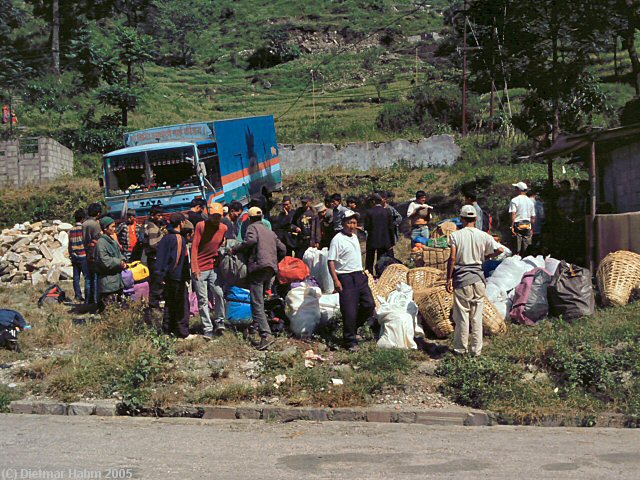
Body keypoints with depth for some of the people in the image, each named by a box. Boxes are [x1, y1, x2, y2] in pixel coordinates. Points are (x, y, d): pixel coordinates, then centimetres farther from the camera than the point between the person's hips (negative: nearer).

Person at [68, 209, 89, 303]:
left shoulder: (71, 230, 8)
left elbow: (70, 245, 13)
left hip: (74, 257, 6)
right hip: (83, 256, -6)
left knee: (76, 277, 9)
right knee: (87, 277, -3)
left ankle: (78, 296, 12)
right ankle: (88, 297, -6)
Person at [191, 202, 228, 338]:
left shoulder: (223, 228, 5)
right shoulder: (201, 226, -6)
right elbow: (194, 247, -7)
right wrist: (195, 268, -11)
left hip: (214, 267, 3)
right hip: (200, 269, -3)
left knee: (219, 294, -11)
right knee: (203, 300, 0)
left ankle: (219, 322, 7)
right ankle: (208, 329, 5)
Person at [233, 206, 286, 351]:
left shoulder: (253, 227, 5)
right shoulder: (270, 232, 27)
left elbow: (251, 241, -17)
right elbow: (282, 249, 25)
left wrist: (235, 249, -6)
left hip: (258, 267, -7)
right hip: (271, 269, 8)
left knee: (257, 304, -12)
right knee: (261, 302, 16)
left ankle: (266, 335, -25)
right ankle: (264, 332, 15)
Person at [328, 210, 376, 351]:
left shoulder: (355, 237, 13)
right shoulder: (338, 240, -12)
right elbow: (331, 261, -15)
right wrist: (336, 280, -21)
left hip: (359, 276, 8)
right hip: (346, 277, -8)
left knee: (369, 304, 5)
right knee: (349, 311, -6)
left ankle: (353, 328, 24)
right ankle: (351, 341, 4)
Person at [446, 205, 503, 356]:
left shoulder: (456, 235, -7)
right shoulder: (484, 236, 0)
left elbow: (452, 259, -10)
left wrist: (449, 279, -4)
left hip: (462, 280, -2)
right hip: (478, 279, 2)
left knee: (462, 315, 6)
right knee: (477, 316, 10)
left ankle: (461, 349, 14)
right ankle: (476, 349, 16)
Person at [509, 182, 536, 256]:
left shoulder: (514, 200, -5)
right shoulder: (530, 201, 12)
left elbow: (513, 214, -14)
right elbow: (533, 217, 13)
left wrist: (512, 226, -13)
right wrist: (532, 228, 20)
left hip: (518, 225, -5)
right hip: (528, 225, 5)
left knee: (517, 248, -4)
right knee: (525, 248, 6)